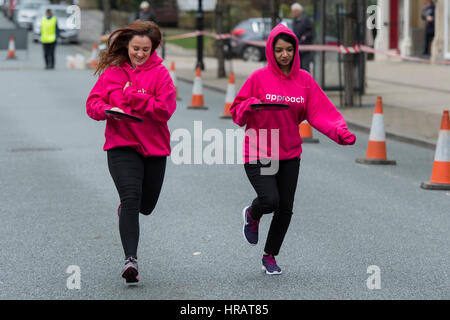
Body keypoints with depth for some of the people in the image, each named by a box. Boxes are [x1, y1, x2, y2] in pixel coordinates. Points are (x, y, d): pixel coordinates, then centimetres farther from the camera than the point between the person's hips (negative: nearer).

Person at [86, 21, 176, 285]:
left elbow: (165, 109, -13)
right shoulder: (112, 72, 3)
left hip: (154, 147, 1)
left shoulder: (159, 73, -2)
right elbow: (93, 103, 2)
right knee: (131, 198, -20)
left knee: (146, 205, 14)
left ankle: (125, 208, 52)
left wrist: (132, 96, -17)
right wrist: (107, 109, -20)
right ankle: (131, 260, -22)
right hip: (122, 146, -1)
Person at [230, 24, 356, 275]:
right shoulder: (259, 78, -6)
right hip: (258, 152, -4)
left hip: (289, 154, 4)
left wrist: (340, 132, -21)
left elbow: (320, 112, -5)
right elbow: (237, 113, -2)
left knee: (285, 208, 5)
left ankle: (270, 256, 25)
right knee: (270, 200, -20)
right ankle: (252, 215, 17)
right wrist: (251, 106, -24)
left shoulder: (304, 80, 2)